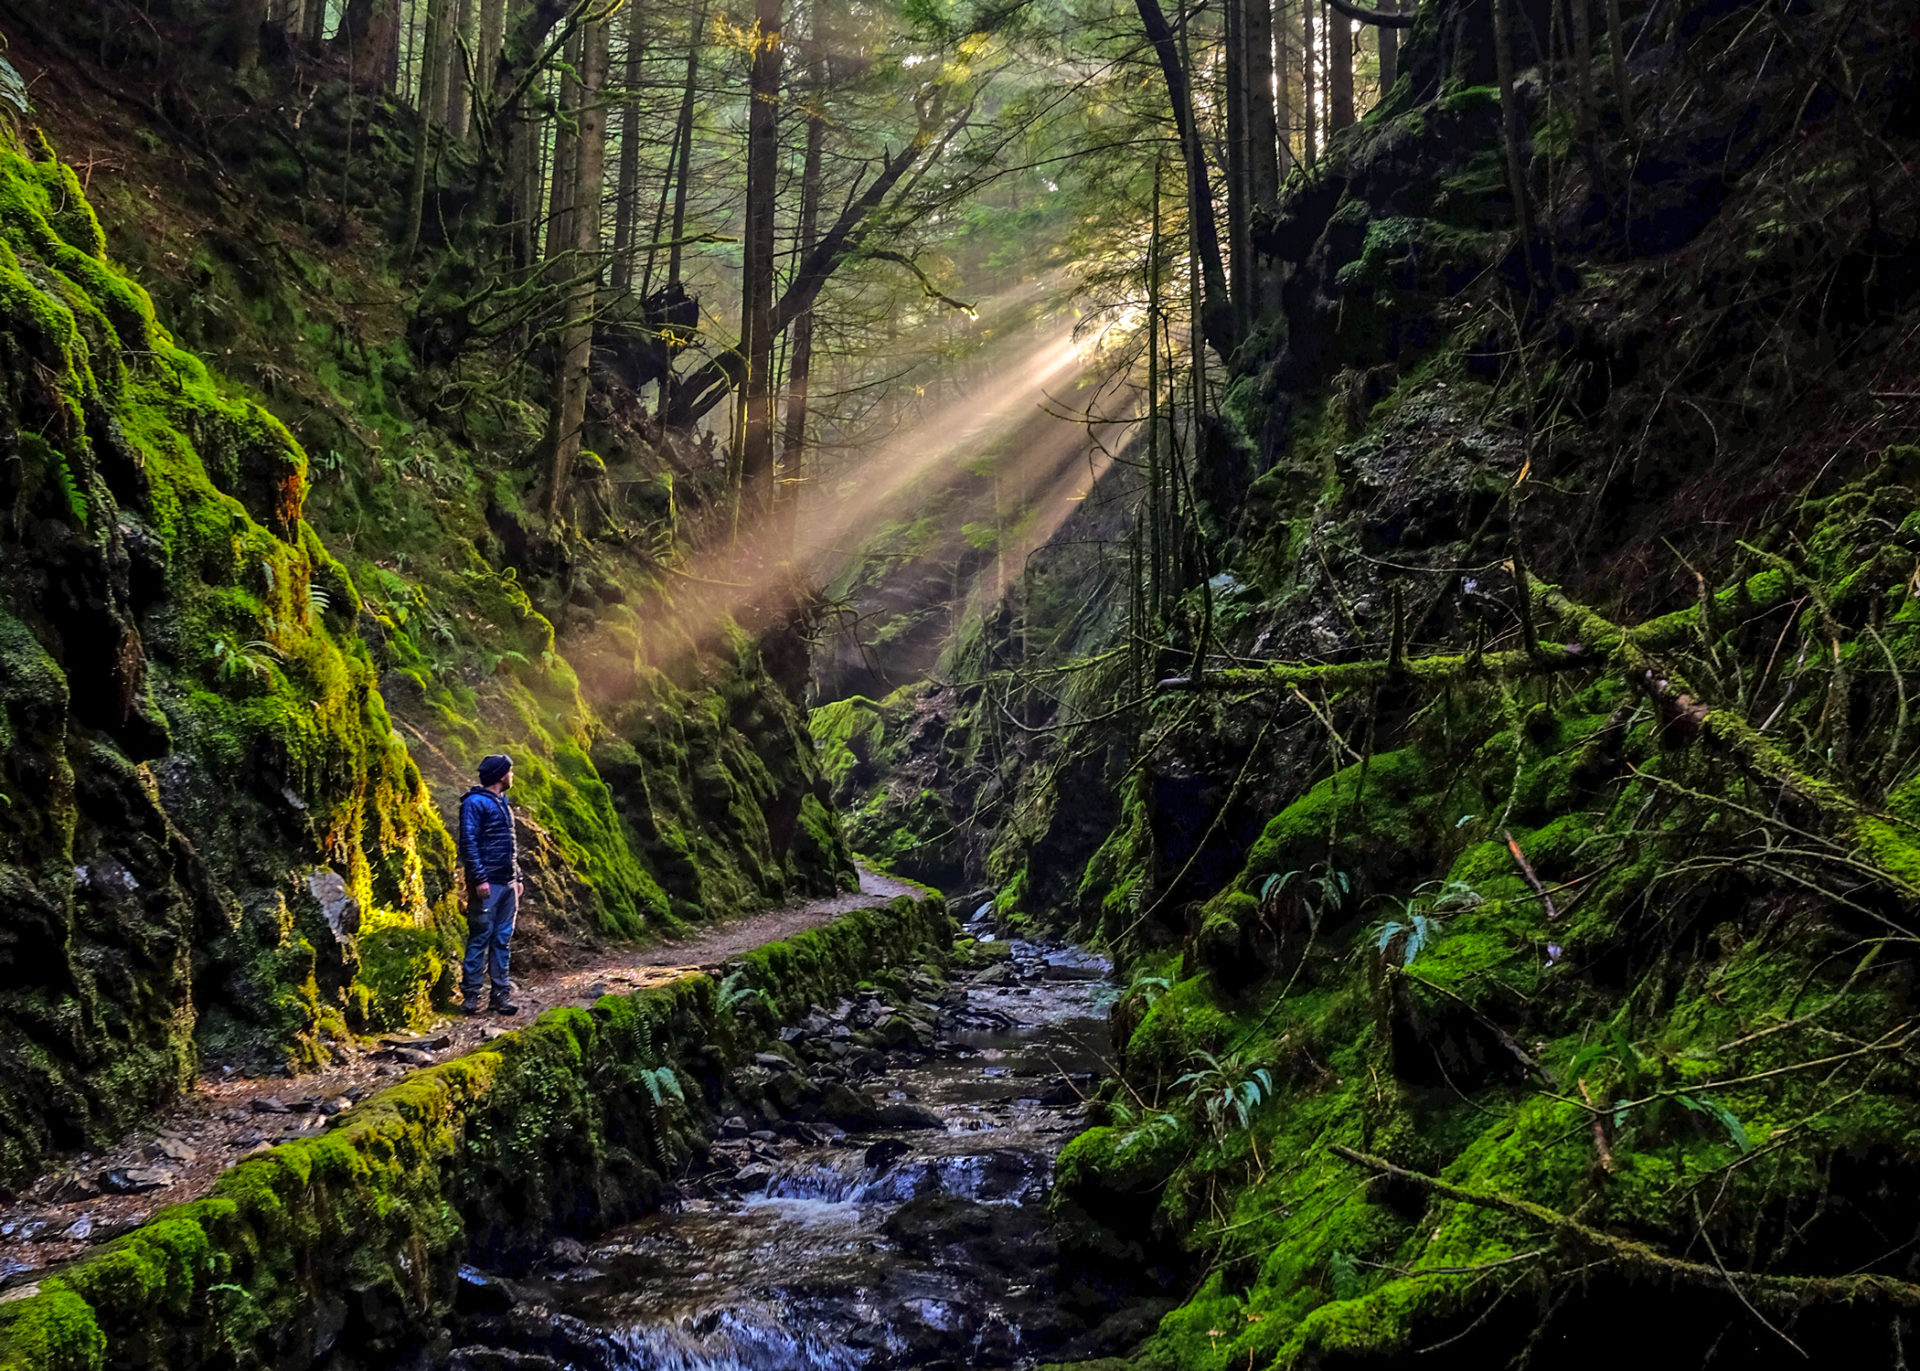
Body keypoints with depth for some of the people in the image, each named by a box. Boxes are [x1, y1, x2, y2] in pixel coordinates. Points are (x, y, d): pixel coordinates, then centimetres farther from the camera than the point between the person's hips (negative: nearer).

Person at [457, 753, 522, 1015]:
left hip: (507, 883, 8)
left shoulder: (503, 804, 19)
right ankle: (470, 995, -1)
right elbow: (468, 842, -14)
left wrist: (517, 877, 18)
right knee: (480, 937, -6)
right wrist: (479, 878, -19)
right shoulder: (475, 803, -8)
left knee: (502, 939, 8)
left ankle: (501, 993, 11)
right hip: (487, 884, -8)